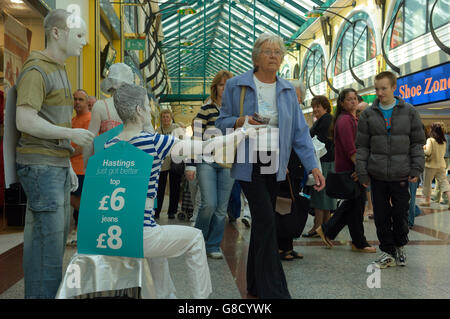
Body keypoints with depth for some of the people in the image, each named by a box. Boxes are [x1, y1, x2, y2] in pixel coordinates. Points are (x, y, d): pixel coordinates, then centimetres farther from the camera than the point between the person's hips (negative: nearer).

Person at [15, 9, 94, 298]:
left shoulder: (60, 70, 18)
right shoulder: (36, 70, -12)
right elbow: (25, 121, -21)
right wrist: (72, 134, -16)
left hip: (57, 165, 9)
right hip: (40, 165, -9)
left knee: (59, 234, 13)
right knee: (48, 236, -8)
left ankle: (51, 292, 23)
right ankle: (42, 293, 0)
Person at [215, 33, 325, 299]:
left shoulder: (288, 90, 9)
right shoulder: (236, 85, -1)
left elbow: (300, 131, 5)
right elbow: (222, 122, 2)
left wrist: (313, 165, -5)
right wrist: (240, 122, -20)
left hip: (274, 166, 4)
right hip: (249, 164, -4)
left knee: (262, 221, 11)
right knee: (266, 220, -13)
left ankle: (256, 285, 25)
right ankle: (274, 289, -6)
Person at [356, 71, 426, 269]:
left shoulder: (409, 112, 3)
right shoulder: (368, 114, 4)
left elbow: (417, 142, 6)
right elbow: (362, 146, 5)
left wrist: (416, 169, -2)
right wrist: (362, 172, -1)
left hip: (401, 175, -1)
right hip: (377, 176, 1)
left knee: (401, 214, 5)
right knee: (381, 216, 4)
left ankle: (400, 247, 29)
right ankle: (388, 252, 19)